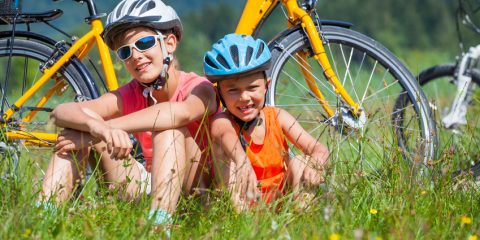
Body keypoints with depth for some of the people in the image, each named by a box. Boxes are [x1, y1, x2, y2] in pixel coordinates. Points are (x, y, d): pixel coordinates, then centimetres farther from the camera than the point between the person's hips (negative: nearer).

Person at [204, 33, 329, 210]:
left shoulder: (277, 118, -3)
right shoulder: (223, 122, -12)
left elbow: (319, 149, -9)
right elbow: (227, 135, -39)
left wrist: (314, 164, -36)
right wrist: (242, 162, -64)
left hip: (280, 198, 2)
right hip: (244, 201, -2)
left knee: (299, 163, -18)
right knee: (228, 157, -24)